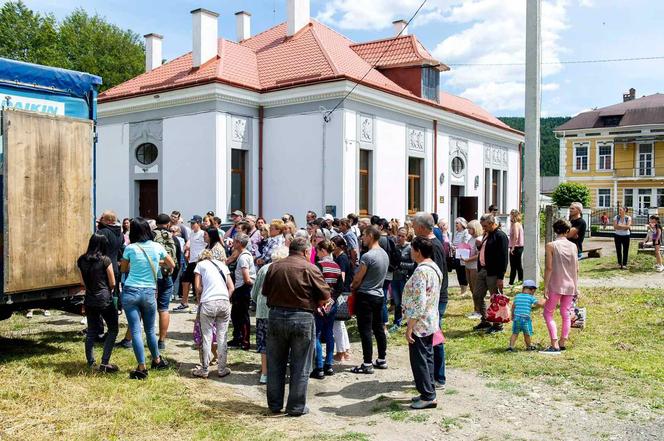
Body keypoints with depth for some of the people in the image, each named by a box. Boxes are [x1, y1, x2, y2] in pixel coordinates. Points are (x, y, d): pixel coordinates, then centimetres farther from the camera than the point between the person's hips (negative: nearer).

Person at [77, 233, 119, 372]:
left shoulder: (81, 260, 4)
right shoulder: (105, 260, -11)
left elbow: (83, 282, 13)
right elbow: (112, 283, -5)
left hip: (89, 299, 6)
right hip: (105, 299, -5)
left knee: (91, 331, 16)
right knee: (113, 330, 5)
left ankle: (90, 362, 21)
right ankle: (104, 363, -2)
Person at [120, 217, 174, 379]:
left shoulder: (130, 248, -5)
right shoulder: (157, 247, -1)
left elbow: (122, 269, 10)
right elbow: (172, 265, 14)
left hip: (131, 292, -2)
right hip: (149, 293, 2)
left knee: (135, 330, 0)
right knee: (150, 330, 17)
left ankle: (142, 367, -1)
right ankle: (157, 360, 31)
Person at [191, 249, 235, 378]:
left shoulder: (200, 264, 11)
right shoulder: (222, 265, 20)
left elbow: (197, 287, 3)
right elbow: (231, 287, 13)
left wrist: (198, 300, 19)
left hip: (208, 303, -3)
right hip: (224, 302, 3)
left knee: (206, 337, 4)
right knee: (222, 337, 9)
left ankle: (205, 370, 11)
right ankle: (222, 369, 14)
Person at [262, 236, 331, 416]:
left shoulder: (274, 267, 2)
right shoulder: (310, 268, -10)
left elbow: (265, 291, 9)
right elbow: (326, 296, -8)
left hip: (276, 315, 4)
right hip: (302, 318, -4)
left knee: (275, 364, 16)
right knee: (300, 366, 8)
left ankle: (274, 404, 24)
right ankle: (296, 407, 13)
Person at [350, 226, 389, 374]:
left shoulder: (367, 256, -20)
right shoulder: (385, 254, 7)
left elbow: (357, 279, -14)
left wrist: (352, 288, 8)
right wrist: (357, 285, 16)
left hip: (365, 296, -8)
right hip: (379, 295, 8)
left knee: (365, 330, -2)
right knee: (379, 328, 15)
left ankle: (367, 364, 1)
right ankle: (382, 360, 23)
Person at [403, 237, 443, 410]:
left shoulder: (421, 271, -23)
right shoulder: (435, 267, 8)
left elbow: (419, 303, -26)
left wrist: (409, 327, -21)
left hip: (419, 324, -10)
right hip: (431, 323, 10)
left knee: (419, 360, 1)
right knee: (427, 358, 17)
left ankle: (428, 397, 8)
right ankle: (429, 392, 26)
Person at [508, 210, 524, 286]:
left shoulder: (515, 224, -14)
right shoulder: (519, 224, 15)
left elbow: (516, 237, -23)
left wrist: (513, 247, -22)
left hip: (516, 247, -10)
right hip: (520, 247, 10)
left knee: (513, 267, -6)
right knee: (519, 266, 14)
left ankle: (511, 283, -3)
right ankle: (520, 281, 20)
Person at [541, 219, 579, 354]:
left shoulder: (551, 246, -9)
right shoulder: (573, 246, 3)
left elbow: (549, 268, -12)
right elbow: (576, 269, 6)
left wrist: (545, 287, -7)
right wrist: (576, 286, 15)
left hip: (556, 285, -4)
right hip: (570, 286, 4)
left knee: (548, 313, 3)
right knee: (566, 314, 13)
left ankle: (555, 345, -5)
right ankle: (562, 343, 18)